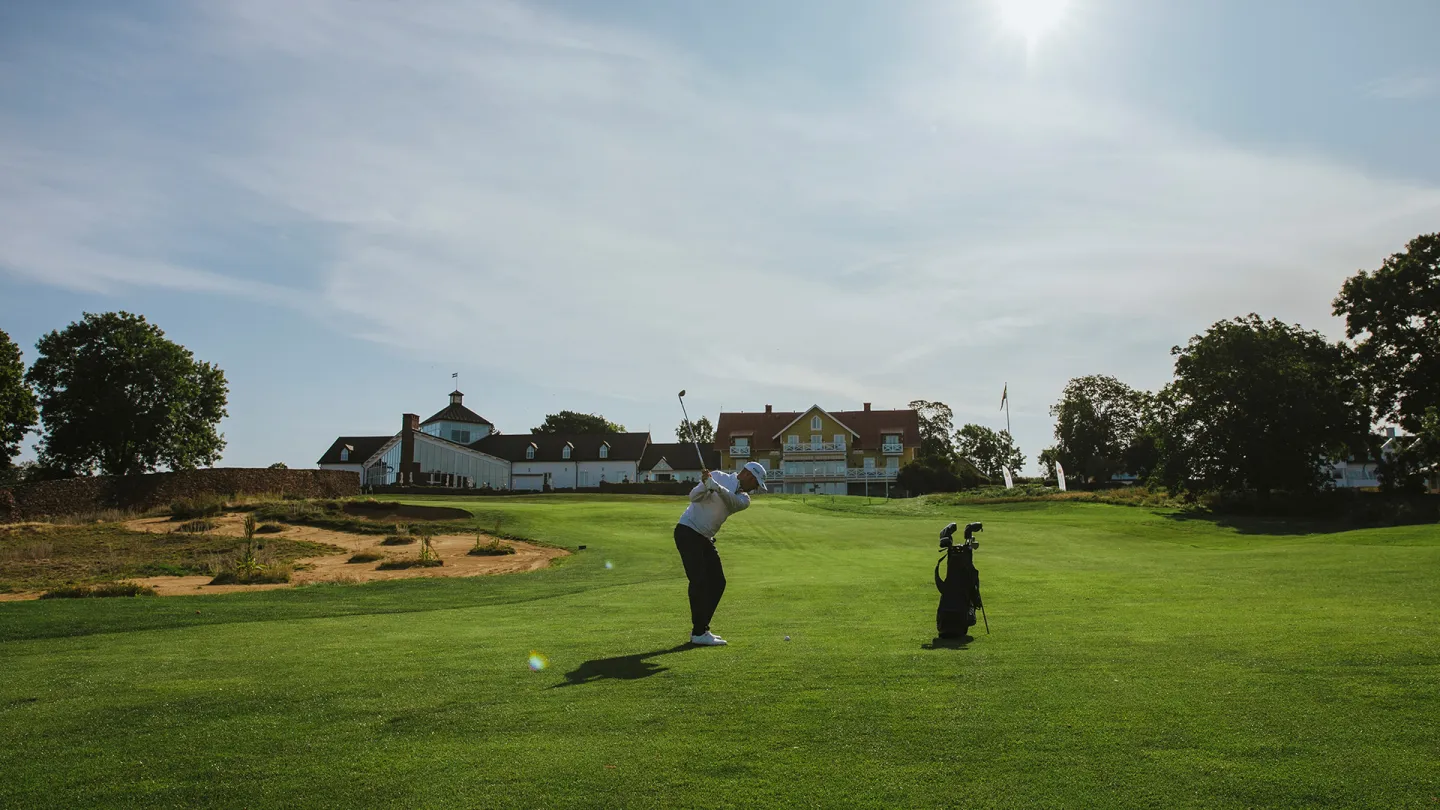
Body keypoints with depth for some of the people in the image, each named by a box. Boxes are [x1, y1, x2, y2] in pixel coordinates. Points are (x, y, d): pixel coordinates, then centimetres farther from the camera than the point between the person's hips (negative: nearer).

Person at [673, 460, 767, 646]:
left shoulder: (744, 499, 7)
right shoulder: (719, 477, -6)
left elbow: (732, 501, -17)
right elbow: (694, 496, -16)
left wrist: (717, 487, -37)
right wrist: (706, 484, -36)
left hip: (705, 539, 8)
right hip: (687, 531, -8)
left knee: (717, 583, 5)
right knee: (699, 581, -14)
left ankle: (700, 628, 14)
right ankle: (699, 633, -10)